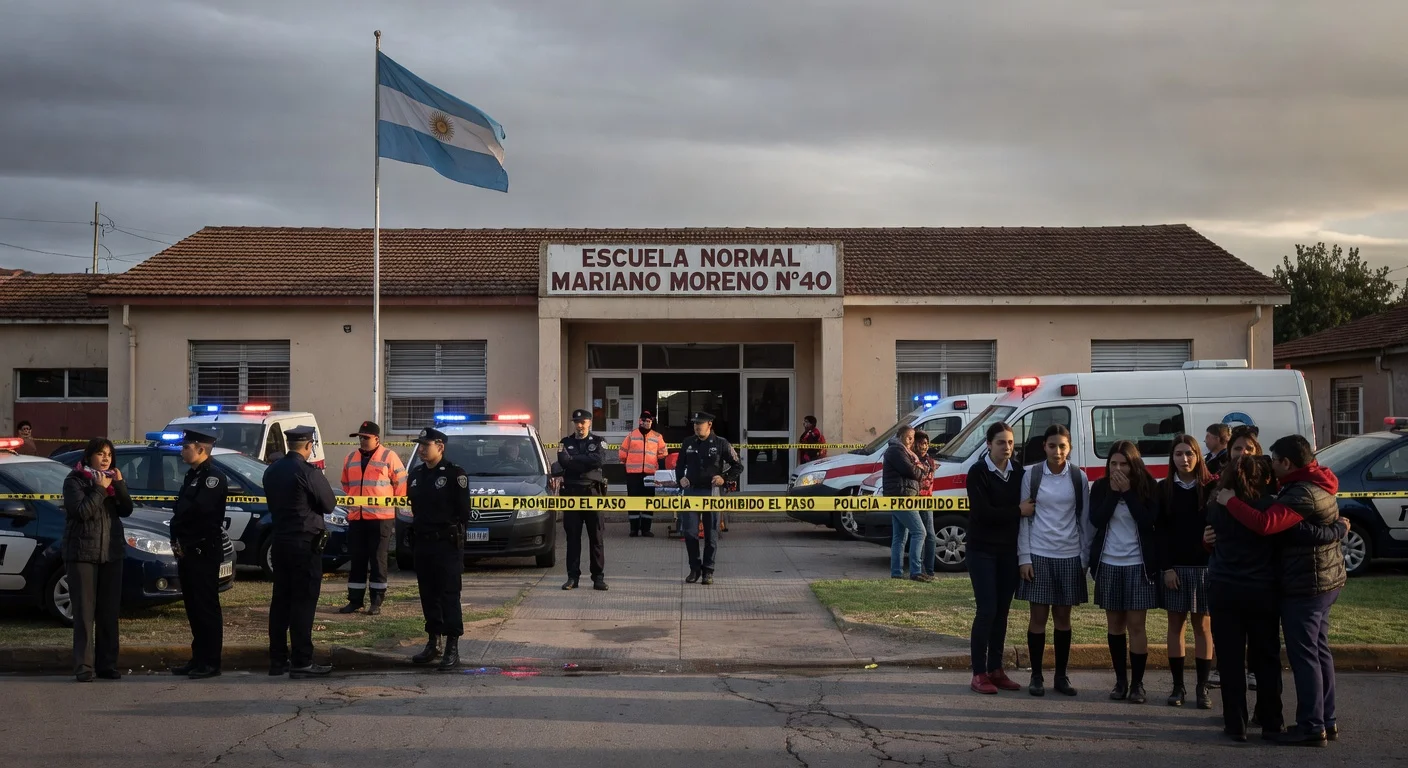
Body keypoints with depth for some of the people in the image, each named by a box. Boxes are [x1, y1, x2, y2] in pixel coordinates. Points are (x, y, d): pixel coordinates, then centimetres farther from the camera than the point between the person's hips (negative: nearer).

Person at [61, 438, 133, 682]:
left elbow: (126, 510, 2)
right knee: (85, 612, -6)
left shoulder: (112, 479, 14)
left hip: (111, 552, 5)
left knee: (109, 612, 5)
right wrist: (100, 489, -16)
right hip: (82, 553, -5)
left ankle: (107, 664, 10)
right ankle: (84, 667, -6)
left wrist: (119, 485, -8)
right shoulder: (74, 481, -2)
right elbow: (82, 511, -17)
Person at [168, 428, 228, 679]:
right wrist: (178, 541, 0)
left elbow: (199, 509, -22)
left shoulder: (214, 477, -11)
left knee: (206, 608, -6)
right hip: (187, 551, 9)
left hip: (204, 551, -9)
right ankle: (198, 658, 18)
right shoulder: (192, 475, 19)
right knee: (194, 608, 12)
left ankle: (210, 663, -3)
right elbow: (183, 510, 15)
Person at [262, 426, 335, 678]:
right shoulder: (308, 472, -16)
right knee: (303, 603, -4)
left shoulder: (272, 471, 8)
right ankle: (301, 662, -4)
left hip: (280, 541, 7)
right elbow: (329, 505, -9)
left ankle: (277, 659, 15)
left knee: (280, 601, 11)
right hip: (306, 543, -7)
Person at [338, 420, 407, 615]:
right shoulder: (351, 459, 13)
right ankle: (355, 600, 14)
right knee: (357, 560, 8)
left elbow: (401, 482, 0)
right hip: (356, 518, 5)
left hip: (381, 518, -5)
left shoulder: (389, 457, -4)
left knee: (378, 560, 0)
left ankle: (377, 602, 5)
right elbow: (346, 484, 25)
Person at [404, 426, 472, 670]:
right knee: (428, 595, 12)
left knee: (449, 596, -5)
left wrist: (456, 537, -8)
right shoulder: (416, 474, 12)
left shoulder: (455, 474, -10)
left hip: (447, 544, -7)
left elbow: (463, 510, -10)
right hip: (422, 543, 7)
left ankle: (452, 649, -3)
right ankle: (433, 644, 22)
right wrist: (417, 529, 12)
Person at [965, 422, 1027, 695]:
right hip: (983, 550, -5)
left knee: (1002, 611, 8)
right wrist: (1017, 511, -14)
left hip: (1009, 551, 5)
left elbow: (1027, 506, 6)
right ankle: (979, 673, -1)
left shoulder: (1018, 472, 5)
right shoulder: (978, 473, -8)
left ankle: (996, 670, 16)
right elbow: (983, 512, -17)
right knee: (987, 610, -7)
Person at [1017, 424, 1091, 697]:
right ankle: (1036, 676, 10)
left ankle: (1061, 675, 17)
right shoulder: (1032, 474, -2)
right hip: (1038, 554, -1)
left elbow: (1084, 519, 5)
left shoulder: (1078, 477, 1)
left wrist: (1085, 557, 2)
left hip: (1070, 556, 1)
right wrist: (1024, 558, -5)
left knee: (1063, 616, 8)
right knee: (1039, 616, 2)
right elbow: (1024, 517, -1)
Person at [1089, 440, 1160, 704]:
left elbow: (1149, 520, -15)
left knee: (1136, 625, -4)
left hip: (1138, 564, -3)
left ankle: (1137, 683, 0)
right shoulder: (1101, 487, 3)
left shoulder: (1146, 486, -3)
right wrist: (1114, 492, -15)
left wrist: (1128, 492, -17)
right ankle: (1120, 680, 17)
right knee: (1115, 623, 9)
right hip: (1108, 563, 3)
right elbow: (1096, 520, -10)